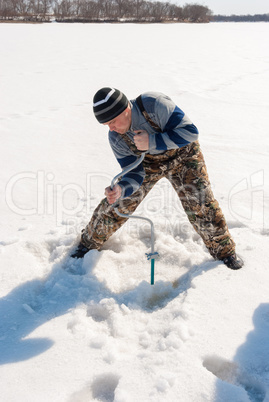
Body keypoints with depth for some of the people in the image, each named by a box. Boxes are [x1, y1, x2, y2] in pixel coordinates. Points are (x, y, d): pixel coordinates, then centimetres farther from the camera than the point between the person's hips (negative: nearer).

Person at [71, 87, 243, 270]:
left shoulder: (154, 104, -36)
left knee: (201, 204, -10)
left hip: (182, 155, -2)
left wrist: (152, 142, -41)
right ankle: (90, 242, 22)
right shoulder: (116, 138, -21)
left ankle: (223, 249, 16)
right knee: (116, 204, -2)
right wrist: (121, 189, -43)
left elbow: (190, 132, -35)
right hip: (147, 163, 3)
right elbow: (134, 174, -20)